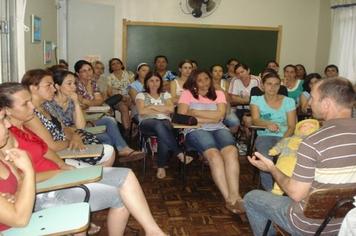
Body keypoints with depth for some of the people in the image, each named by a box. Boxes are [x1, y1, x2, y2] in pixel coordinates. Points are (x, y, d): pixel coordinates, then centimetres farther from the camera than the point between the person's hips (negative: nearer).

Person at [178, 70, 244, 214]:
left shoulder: (218, 94, 18)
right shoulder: (187, 94, 13)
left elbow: (219, 116, 1)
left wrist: (194, 112, 0)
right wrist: (210, 119, -1)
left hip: (219, 129, 3)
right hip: (196, 131, -2)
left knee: (231, 151, -31)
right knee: (214, 154, -32)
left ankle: (234, 196, -39)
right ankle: (229, 198, -33)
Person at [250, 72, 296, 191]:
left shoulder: (288, 101, 9)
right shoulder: (256, 99, 8)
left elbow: (292, 126, 3)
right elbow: (255, 120, -8)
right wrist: (268, 124, -31)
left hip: (284, 137, 1)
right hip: (264, 136, -1)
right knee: (266, 158, -33)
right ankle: (269, 190, -17)